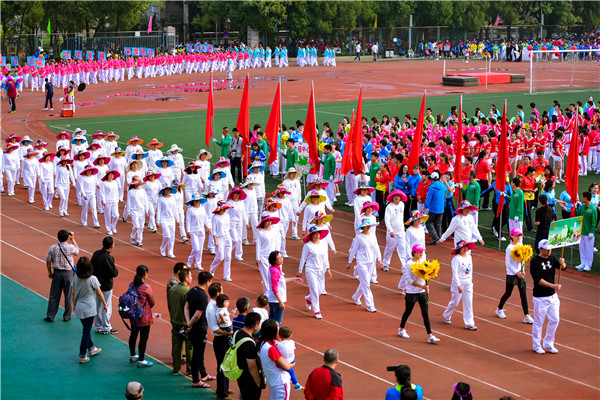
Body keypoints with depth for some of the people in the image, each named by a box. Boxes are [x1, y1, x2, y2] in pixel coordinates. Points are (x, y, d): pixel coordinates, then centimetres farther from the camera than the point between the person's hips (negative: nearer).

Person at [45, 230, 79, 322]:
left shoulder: (52, 248, -6)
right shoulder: (71, 247, -12)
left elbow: (48, 261, 1)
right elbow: (77, 251, 12)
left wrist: (50, 272, 15)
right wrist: (73, 239, 16)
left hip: (57, 273, 2)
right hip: (68, 273, -2)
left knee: (54, 295, 9)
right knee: (68, 296, 10)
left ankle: (50, 316, 11)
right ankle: (67, 316, 17)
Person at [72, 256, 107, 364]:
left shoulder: (75, 278, -4)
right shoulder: (92, 279, -17)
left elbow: (73, 293, 6)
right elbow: (99, 293, -7)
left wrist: (74, 305, 21)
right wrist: (104, 304, 7)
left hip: (79, 307, 6)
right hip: (89, 308, -5)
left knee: (86, 329, 22)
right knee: (86, 331, 0)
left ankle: (91, 348, 39)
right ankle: (82, 356, 1)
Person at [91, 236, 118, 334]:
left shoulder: (96, 253, -2)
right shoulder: (108, 257, -24)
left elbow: (91, 267, 8)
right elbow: (115, 273, -18)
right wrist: (116, 270, 1)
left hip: (97, 284, 7)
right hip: (106, 286, -7)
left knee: (98, 306, 17)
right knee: (107, 307, 5)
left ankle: (98, 326, 26)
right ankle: (106, 328, 13)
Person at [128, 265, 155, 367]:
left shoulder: (132, 285, -3)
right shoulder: (146, 287, -20)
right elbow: (152, 302, -8)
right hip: (144, 317, -7)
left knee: (133, 335, 22)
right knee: (143, 338, 3)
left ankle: (133, 356, 38)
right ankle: (141, 361, 9)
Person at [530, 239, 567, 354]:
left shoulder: (551, 258, 6)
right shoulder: (535, 261, -14)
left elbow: (563, 267, 1)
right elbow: (538, 279, -21)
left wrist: (562, 263, -24)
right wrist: (553, 286, -29)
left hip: (553, 296, 6)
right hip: (540, 298, -6)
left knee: (555, 320, 9)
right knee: (538, 322, 3)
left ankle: (548, 344, 25)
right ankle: (537, 345, 19)